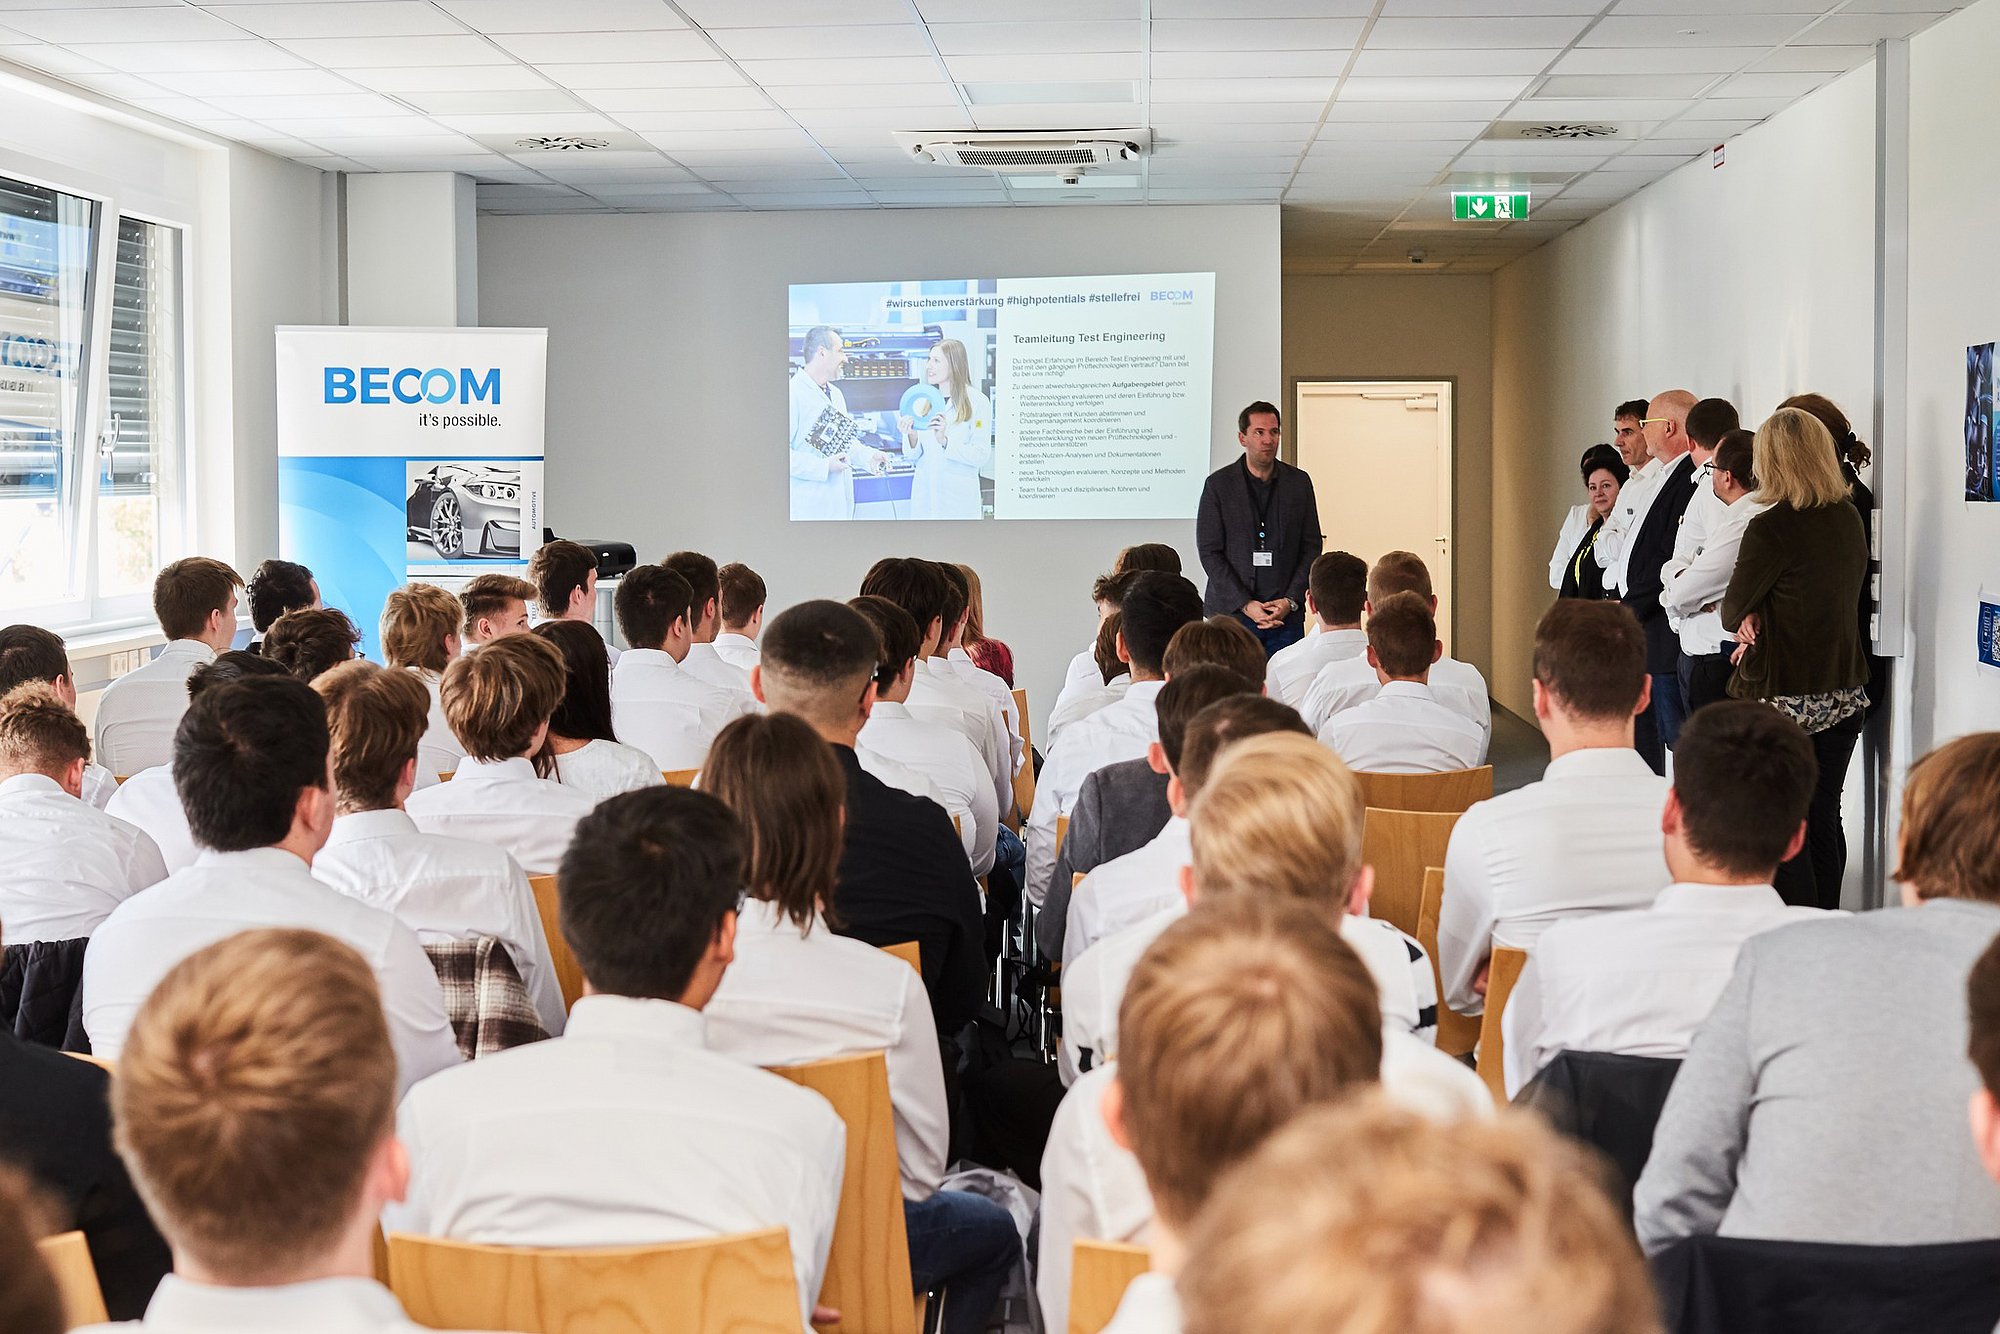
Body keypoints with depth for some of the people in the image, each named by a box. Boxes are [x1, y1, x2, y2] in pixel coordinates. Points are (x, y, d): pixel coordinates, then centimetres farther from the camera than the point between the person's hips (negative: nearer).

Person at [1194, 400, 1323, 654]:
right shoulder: (1218, 484, 0)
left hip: (1286, 614, 2)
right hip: (1231, 612, -2)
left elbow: (1312, 547, 9)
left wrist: (1291, 601, -5)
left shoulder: (1299, 482, 8)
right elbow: (1209, 552, -2)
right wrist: (1245, 604, -11)